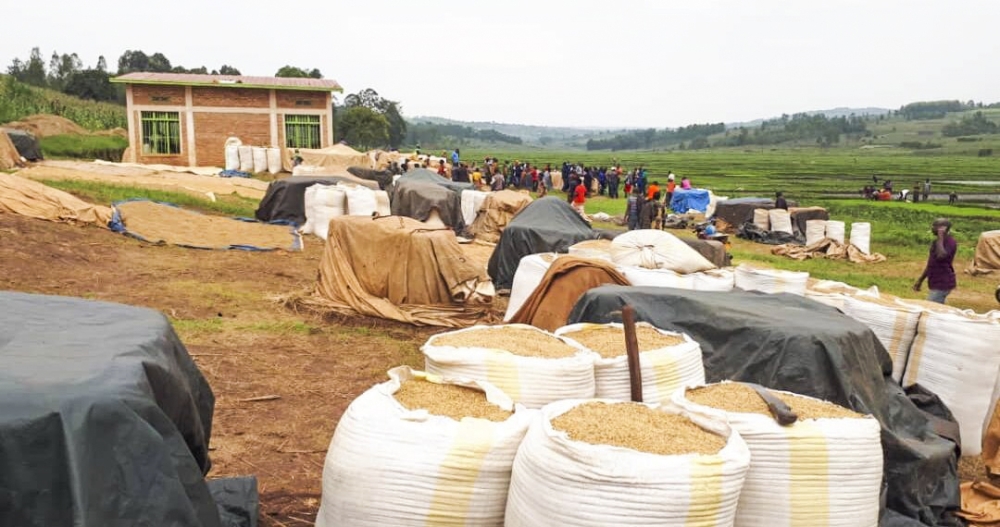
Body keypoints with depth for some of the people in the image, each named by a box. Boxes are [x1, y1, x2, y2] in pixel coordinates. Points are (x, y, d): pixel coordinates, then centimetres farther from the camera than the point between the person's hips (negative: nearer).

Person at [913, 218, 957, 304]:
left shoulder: (950, 242, -14)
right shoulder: (937, 242, 15)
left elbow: (941, 256, -34)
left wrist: (940, 238, -23)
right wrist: (920, 280, 21)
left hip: (943, 283, -10)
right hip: (936, 283, 10)